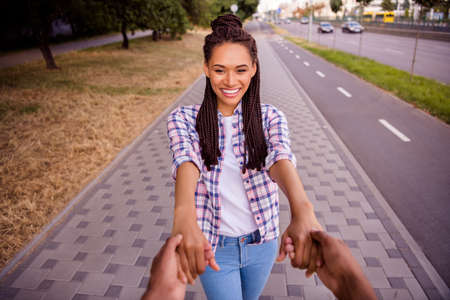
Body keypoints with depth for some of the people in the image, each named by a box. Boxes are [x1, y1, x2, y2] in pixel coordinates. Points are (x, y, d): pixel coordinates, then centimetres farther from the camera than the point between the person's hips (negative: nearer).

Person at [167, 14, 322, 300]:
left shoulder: (270, 117, -10)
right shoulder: (184, 119, -13)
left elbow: (281, 157, -29)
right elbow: (186, 160, -32)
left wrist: (302, 209, -50)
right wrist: (184, 215, -53)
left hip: (263, 242, 2)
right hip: (213, 246, -2)